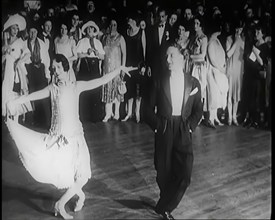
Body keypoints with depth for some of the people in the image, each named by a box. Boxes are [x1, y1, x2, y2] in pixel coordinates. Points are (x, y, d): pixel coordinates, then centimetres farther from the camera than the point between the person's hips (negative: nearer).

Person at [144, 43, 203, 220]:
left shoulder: (193, 83, 5)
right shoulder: (160, 82, 4)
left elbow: (198, 110, 11)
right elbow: (150, 108, 7)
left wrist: (190, 126, -2)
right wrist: (157, 125, -3)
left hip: (184, 132, 0)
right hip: (164, 132, 0)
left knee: (184, 174, -11)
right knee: (164, 173, 5)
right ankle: (166, 206, 28)